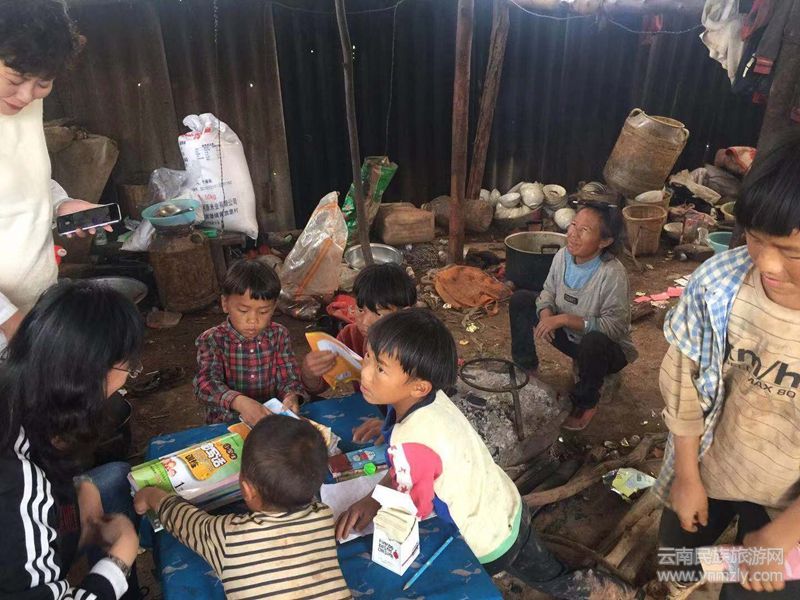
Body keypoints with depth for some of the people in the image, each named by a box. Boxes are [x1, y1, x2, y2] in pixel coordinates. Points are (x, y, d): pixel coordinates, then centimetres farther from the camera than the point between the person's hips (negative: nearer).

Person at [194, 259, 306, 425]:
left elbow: (288, 378, 1)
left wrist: (291, 395, -22)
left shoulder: (279, 335, 1)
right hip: (225, 425, -1)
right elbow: (205, 384, -19)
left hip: (272, 418, 1)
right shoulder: (211, 340, -7)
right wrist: (239, 401, -37)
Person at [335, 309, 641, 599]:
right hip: (508, 513, 7)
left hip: (488, 546, -7)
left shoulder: (413, 441, -39)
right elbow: (403, 467, -1)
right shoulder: (428, 398, -15)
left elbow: (412, 511, -22)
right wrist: (373, 498, -14)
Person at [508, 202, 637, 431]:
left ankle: (586, 403, -9)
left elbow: (614, 326, -31)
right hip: (569, 336, 6)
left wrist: (564, 319, -35)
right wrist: (546, 315, -22)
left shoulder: (613, 274, -31)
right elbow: (548, 293, 1)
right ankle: (525, 368, 11)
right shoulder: (563, 256, -13)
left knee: (593, 342, -41)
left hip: (608, 349, -6)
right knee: (521, 299, -5)